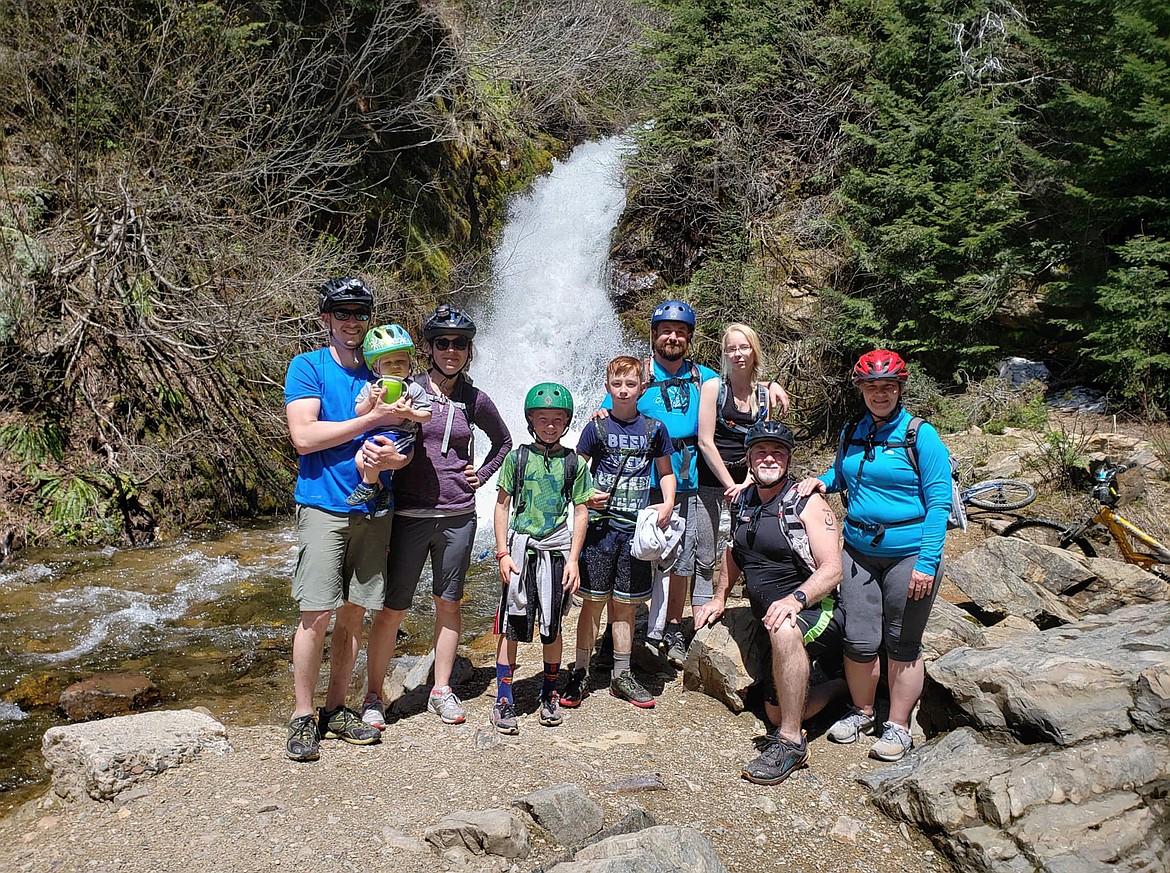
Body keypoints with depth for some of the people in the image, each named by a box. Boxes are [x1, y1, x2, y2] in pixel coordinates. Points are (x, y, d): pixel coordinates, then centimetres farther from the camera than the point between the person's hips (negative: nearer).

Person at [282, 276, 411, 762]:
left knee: (354, 613, 8)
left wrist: (392, 457, -13)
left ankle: (336, 710, 20)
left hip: (372, 509, 4)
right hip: (323, 506, -4)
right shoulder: (307, 367, 1)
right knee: (316, 614, -6)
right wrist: (371, 420, -14)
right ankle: (303, 717, 7)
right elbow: (304, 436, -13)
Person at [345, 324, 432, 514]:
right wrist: (370, 400, -13)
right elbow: (358, 413, 5)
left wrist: (410, 413, -19)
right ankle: (382, 492, 7)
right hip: (375, 433, 5)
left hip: (400, 435, -5)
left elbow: (427, 415, -1)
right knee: (360, 461, -14)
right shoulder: (371, 386, 8)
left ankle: (367, 486, -3)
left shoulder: (413, 389, -1)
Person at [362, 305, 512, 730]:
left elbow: (503, 441, 21)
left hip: (457, 515, 3)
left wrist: (481, 474, 9)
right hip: (409, 515, -3)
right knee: (393, 608, 0)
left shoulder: (474, 400, 5)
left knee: (449, 602, 11)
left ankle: (442, 690, 24)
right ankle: (374, 695, 14)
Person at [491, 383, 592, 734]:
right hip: (520, 549, -1)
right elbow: (502, 505, 5)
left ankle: (549, 696, 25)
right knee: (511, 627, 0)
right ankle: (504, 701, 9)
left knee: (551, 628, 8)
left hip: (557, 551, 1)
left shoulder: (574, 463, 4)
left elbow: (581, 512, 6)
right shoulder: (517, 458, 2)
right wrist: (502, 553, -2)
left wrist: (573, 559, 0)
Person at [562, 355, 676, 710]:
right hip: (600, 524, -2)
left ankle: (621, 675, 20)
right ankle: (580, 672, 13)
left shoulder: (654, 429, 5)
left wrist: (667, 504, -2)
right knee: (593, 600, 1)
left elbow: (666, 472, 14)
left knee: (625, 603, 9)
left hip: (636, 527, 2)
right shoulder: (597, 428, 0)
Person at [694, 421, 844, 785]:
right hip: (773, 623, 7)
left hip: (818, 613, -7)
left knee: (784, 629, -41)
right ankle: (839, 684, 37)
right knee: (776, 713, 9)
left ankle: (790, 742, -28)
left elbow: (831, 570, -20)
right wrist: (719, 598, 19)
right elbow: (733, 552, 24)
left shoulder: (808, 503, -12)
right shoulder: (743, 502, 7)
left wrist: (795, 599, -35)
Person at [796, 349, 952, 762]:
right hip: (859, 551, 4)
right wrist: (822, 480, 3)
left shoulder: (920, 435, -9)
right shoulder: (852, 433, 7)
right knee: (859, 639, 5)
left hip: (909, 555, -4)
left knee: (902, 644, 7)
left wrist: (927, 563, -17)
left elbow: (938, 502, -11)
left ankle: (898, 727, 21)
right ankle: (861, 712, 28)